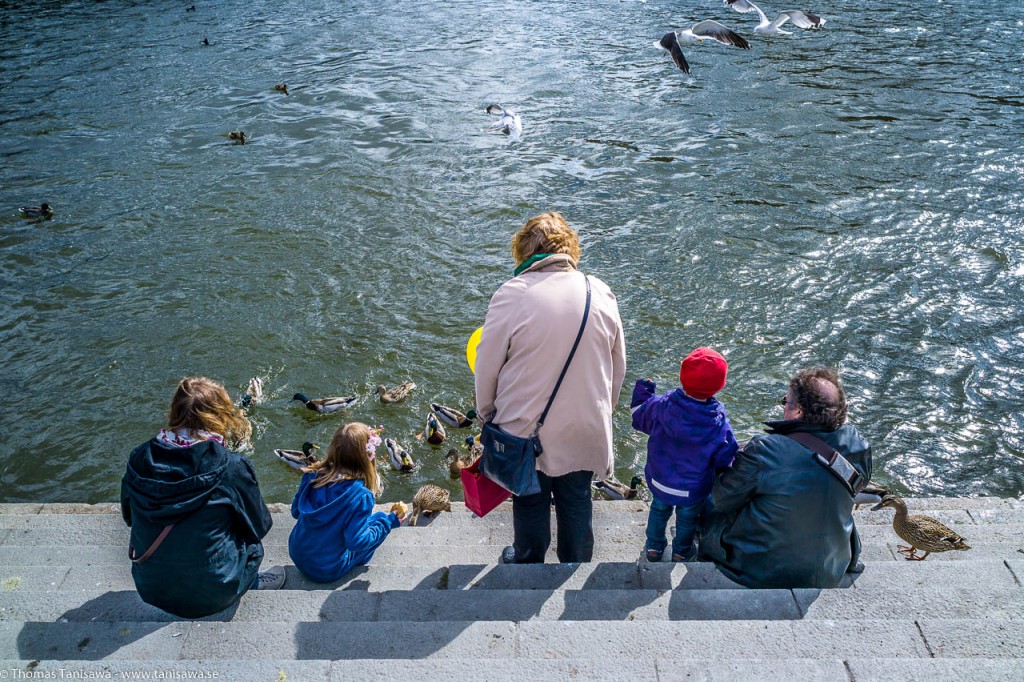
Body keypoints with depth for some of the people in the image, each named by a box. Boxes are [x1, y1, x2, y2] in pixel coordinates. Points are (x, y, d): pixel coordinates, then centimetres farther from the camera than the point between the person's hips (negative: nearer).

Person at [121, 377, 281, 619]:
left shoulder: (139, 458, -10)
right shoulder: (231, 467, -21)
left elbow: (129, 518, 8)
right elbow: (260, 526, -6)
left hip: (149, 590, 4)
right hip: (209, 597, -4)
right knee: (252, 544, 21)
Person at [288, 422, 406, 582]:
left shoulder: (311, 476, -11)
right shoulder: (360, 496, -27)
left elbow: (296, 512, 2)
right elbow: (356, 541, -22)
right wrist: (388, 523, -10)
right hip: (327, 571, -5)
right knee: (379, 518, 8)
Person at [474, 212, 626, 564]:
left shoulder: (510, 295, -17)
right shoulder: (601, 293, -5)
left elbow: (487, 366, -10)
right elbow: (618, 367, 5)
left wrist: (486, 414, 6)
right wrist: (603, 410, 20)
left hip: (526, 428, -2)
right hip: (585, 429, 3)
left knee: (530, 502, 19)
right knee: (577, 502, 21)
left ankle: (528, 561, 41)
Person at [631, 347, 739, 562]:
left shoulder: (660, 406, -25)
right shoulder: (719, 425, -27)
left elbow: (640, 419, -3)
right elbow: (725, 461, -16)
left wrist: (641, 395, 14)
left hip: (659, 481, 2)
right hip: (693, 491, -1)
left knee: (659, 509, 30)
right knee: (687, 519, 27)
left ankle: (654, 547, 50)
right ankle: (681, 552, 50)